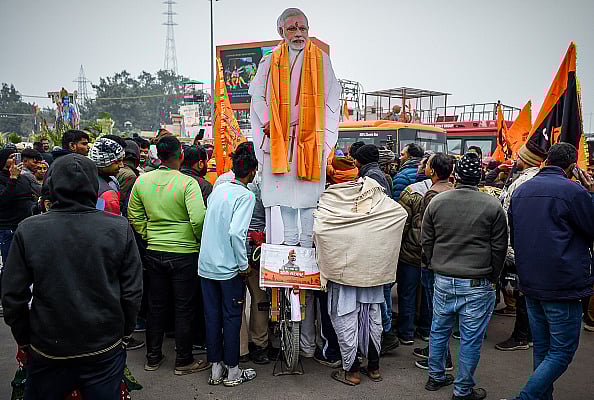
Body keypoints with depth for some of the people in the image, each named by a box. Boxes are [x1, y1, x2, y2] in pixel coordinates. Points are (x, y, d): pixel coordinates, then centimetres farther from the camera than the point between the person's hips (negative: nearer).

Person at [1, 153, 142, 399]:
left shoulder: (27, 231, -11)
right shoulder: (119, 229, -12)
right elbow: (132, 292, -8)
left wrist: (23, 340, 10)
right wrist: (125, 333, 7)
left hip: (48, 352, 0)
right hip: (106, 351, 0)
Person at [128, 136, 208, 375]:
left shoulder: (142, 180, 0)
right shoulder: (187, 183, -16)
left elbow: (134, 216, 8)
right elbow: (198, 218, -24)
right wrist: (200, 239, -6)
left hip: (154, 252, 5)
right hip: (184, 253, -5)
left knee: (156, 305, 17)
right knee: (184, 308, 8)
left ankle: (153, 358, 30)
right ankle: (183, 361, 19)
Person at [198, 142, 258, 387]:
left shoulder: (218, 189, 6)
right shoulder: (246, 195, -14)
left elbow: (208, 223, 12)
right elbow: (236, 232, -24)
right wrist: (244, 264, -14)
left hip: (206, 264, 6)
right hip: (229, 266, -6)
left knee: (212, 315, 13)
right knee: (232, 317, 8)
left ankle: (216, 368, 26)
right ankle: (232, 371, 20)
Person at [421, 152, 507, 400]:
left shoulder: (436, 202, -1)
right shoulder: (492, 206, -8)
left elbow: (426, 241, 6)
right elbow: (499, 247, -1)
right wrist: (492, 278, 12)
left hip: (443, 281, 3)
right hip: (477, 285, -3)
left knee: (439, 331, 18)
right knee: (470, 339, 9)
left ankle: (436, 377, 34)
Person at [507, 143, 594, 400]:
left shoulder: (520, 190, 8)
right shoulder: (573, 191, -15)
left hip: (529, 283, 7)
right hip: (563, 286, -7)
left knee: (541, 348, 18)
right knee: (562, 352, 2)